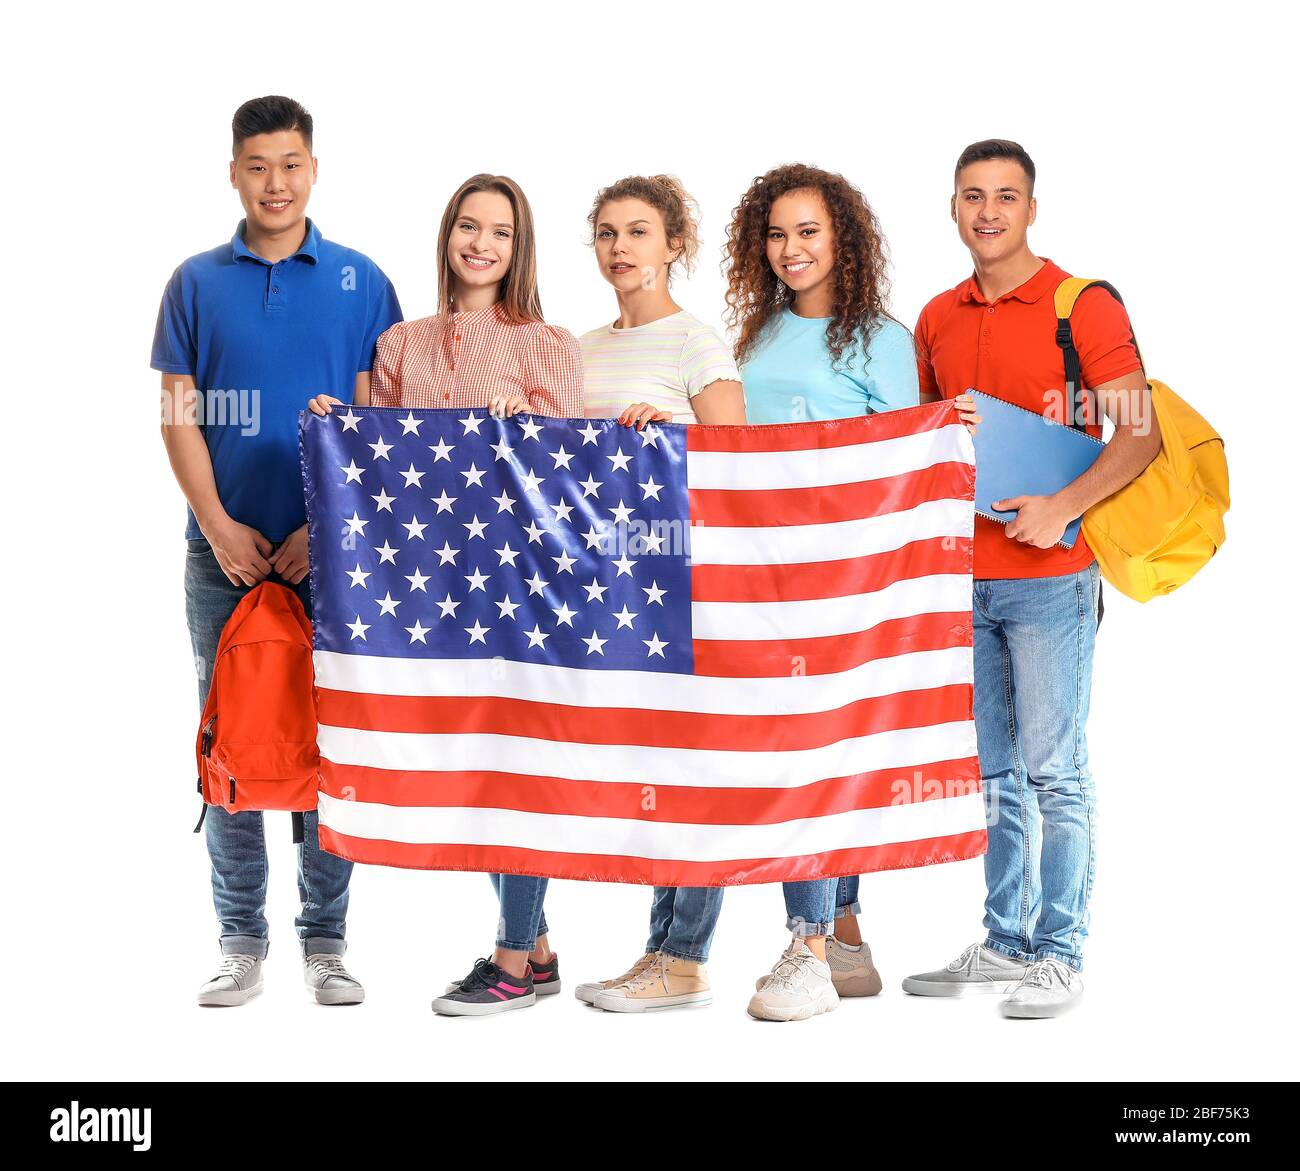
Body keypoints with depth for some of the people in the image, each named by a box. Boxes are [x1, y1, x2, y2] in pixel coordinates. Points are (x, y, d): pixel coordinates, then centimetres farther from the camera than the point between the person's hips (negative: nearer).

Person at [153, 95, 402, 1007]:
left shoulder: (359, 281, 5)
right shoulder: (198, 282, 8)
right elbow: (178, 416, 5)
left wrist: (324, 529, -10)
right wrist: (219, 527, -8)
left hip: (329, 547, -1)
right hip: (225, 550, 1)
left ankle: (326, 940, 13)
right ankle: (241, 943, 13)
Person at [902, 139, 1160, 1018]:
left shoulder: (1085, 306, -5)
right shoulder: (937, 319, 12)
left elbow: (1140, 434, -10)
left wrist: (1063, 506, -21)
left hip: (1048, 576, -6)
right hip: (960, 577, 6)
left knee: (1054, 771, -2)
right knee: (991, 772, 12)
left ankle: (1060, 955, 6)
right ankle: (1005, 944, 21)